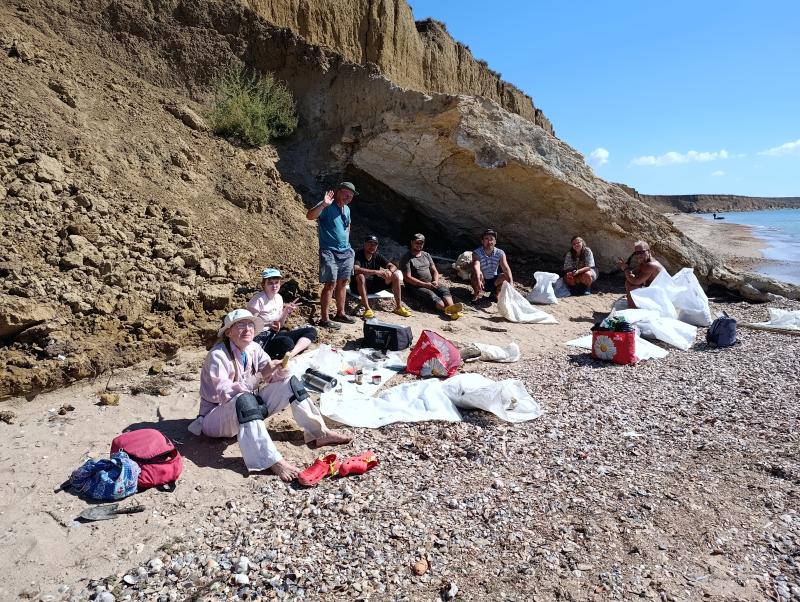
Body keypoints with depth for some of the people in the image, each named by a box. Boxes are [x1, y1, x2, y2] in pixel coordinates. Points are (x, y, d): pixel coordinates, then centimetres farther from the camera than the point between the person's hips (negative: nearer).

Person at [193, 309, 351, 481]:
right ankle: (272, 461, -43)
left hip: (248, 409, 7)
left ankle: (319, 433, -6)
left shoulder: (253, 348, -3)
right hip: (215, 417, -7)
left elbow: (272, 376, -2)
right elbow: (224, 394, -32)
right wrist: (260, 375, -37)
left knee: (289, 382, -5)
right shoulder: (217, 355, -22)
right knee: (244, 400, -40)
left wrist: (281, 370, -26)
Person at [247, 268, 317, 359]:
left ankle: (291, 355, -23)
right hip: (261, 337, -9)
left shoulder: (278, 298, 10)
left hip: (274, 334, 9)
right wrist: (269, 324, -23)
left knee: (311, 330, -4)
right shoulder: (258, 300, -12)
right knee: (286, 342, -41)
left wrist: (286, 311, -3)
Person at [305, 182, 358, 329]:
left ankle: (340, 313, 26)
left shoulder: (347, 209, 14)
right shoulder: (327, 206, -11)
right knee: (331, 284, -10)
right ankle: (324, 319, -5)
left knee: (342, 282, 13)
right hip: (329, 251, -8)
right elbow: (309, 215, -27)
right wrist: (323, 204, -37)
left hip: (346, 252, 8)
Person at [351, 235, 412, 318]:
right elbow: (355, 269, -34)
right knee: (360, 276, -38)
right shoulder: (358, 254, -15)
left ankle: (398, 307, -5)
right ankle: (367, 308, -36)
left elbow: (393, 266, -1)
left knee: (395, 275, -7)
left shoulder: (377, 256, 2)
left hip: (374, 285, 6)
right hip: (359, 286, -6)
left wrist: (389, 271, -26)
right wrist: (376, 272, -38)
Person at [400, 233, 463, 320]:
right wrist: (424, 284, -16)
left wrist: (435, 281, -5)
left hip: (430, 284, 6)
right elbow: (407, 277, -10)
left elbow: (434, 271, 18)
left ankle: (451, 307, -52)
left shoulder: (427, 255, 19)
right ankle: (449, 311, -56)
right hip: (416, 287, -6)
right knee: (431, 295, -34)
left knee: (444, 289, -25)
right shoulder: (406, 258, -1)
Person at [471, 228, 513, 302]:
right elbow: (476, 266, -39)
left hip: (493, 282, 3)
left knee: (505, 277, -24)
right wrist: (478, 280, -58)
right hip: (482, 281, -2)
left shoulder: (500, 253, -11)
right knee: (476, 274, -34)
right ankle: (478, 293, -4)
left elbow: (506, 269, -23)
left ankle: (494, 294, 3)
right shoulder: (477, 253, -19)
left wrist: (511, 284, -40)